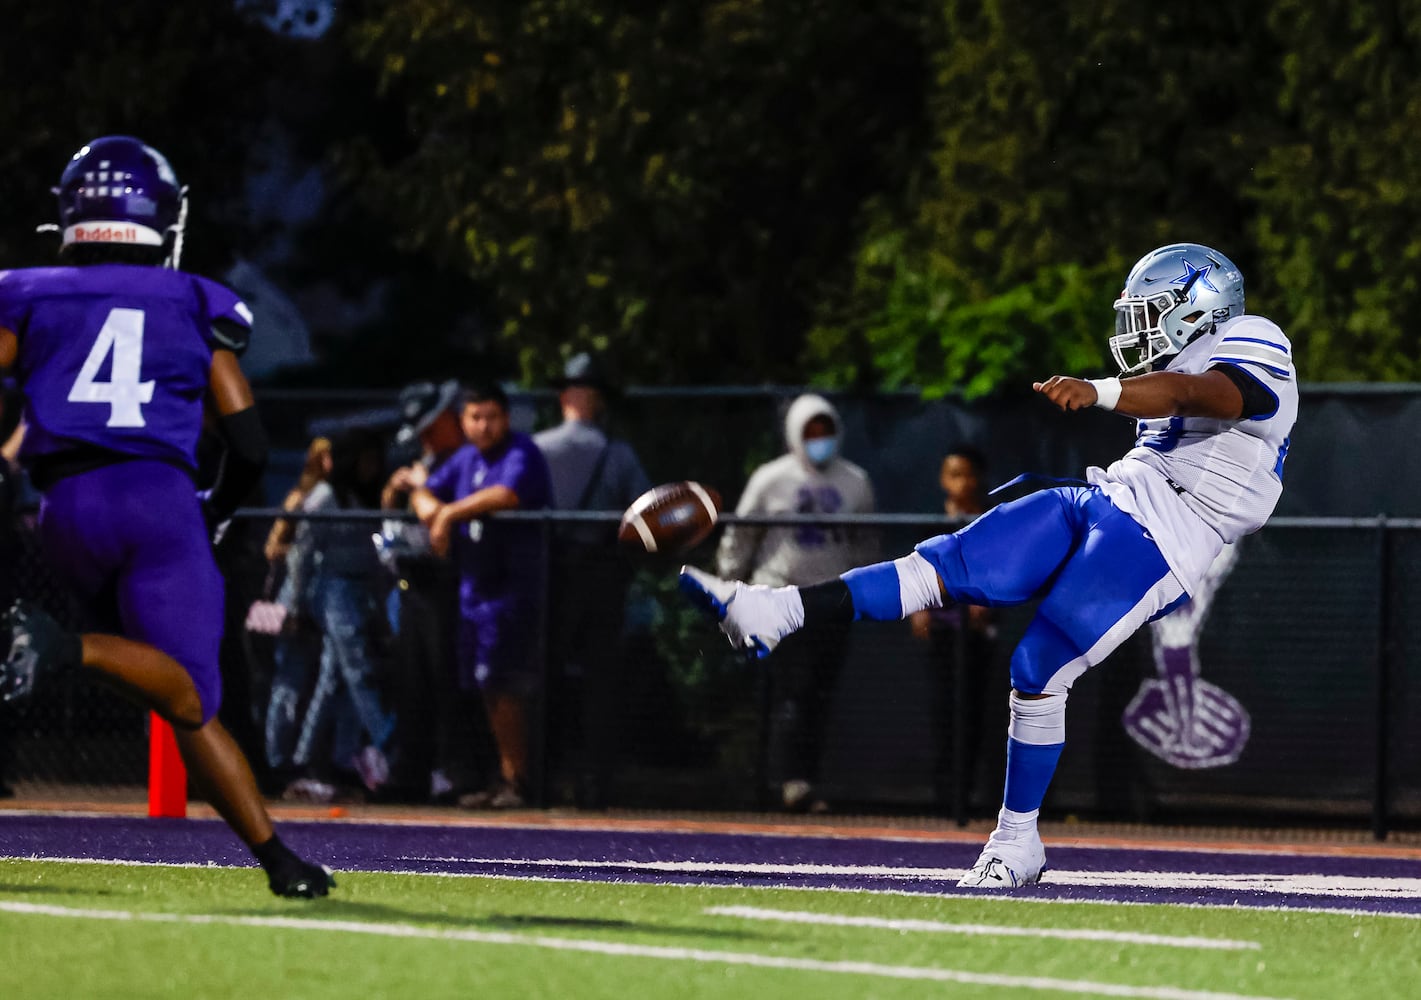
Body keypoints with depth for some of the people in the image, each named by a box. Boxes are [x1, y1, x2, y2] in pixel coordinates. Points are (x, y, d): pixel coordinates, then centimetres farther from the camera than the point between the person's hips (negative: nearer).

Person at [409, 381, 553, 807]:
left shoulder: (522, 455, -10)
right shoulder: (465, 459, 16)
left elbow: (507, 494, -28)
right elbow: (423, 493, 20)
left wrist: (451, 512, -19)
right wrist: (432, 509, -5)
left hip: (512, 590, -8)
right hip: (473, 587, 9)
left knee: (503, 686, -13)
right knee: (490, 691, 10)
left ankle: (516, 779, -9)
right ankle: (509, 779, 16)